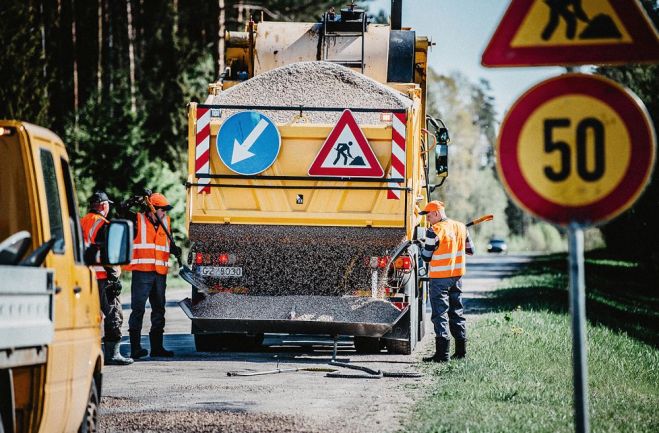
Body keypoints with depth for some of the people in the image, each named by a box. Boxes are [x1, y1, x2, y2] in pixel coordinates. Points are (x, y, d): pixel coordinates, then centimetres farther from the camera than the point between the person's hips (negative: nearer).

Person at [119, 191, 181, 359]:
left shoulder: (166, 221, 16)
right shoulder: (138, 220, 0)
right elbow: (122, 210, -11)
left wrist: (175, 250, 2)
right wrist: (136, 200, -19)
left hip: (160, 272, 7)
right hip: (142, 271, -7)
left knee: (159, 309, 11)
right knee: (138, 309, -7)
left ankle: (157, 346, 19)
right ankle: (135, 347, -7)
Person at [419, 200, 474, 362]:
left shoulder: (434, 231, -15)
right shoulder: (460, 227, 6)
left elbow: (426, 257, -10)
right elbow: (470, 251, 14)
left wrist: (422, 248, 10)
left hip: (439, 278, -7)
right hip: (457, 276, 7)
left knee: (440, 314, -4)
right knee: (457, 312, 16)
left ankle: (442, 353, -8)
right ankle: (461, 350, 19)